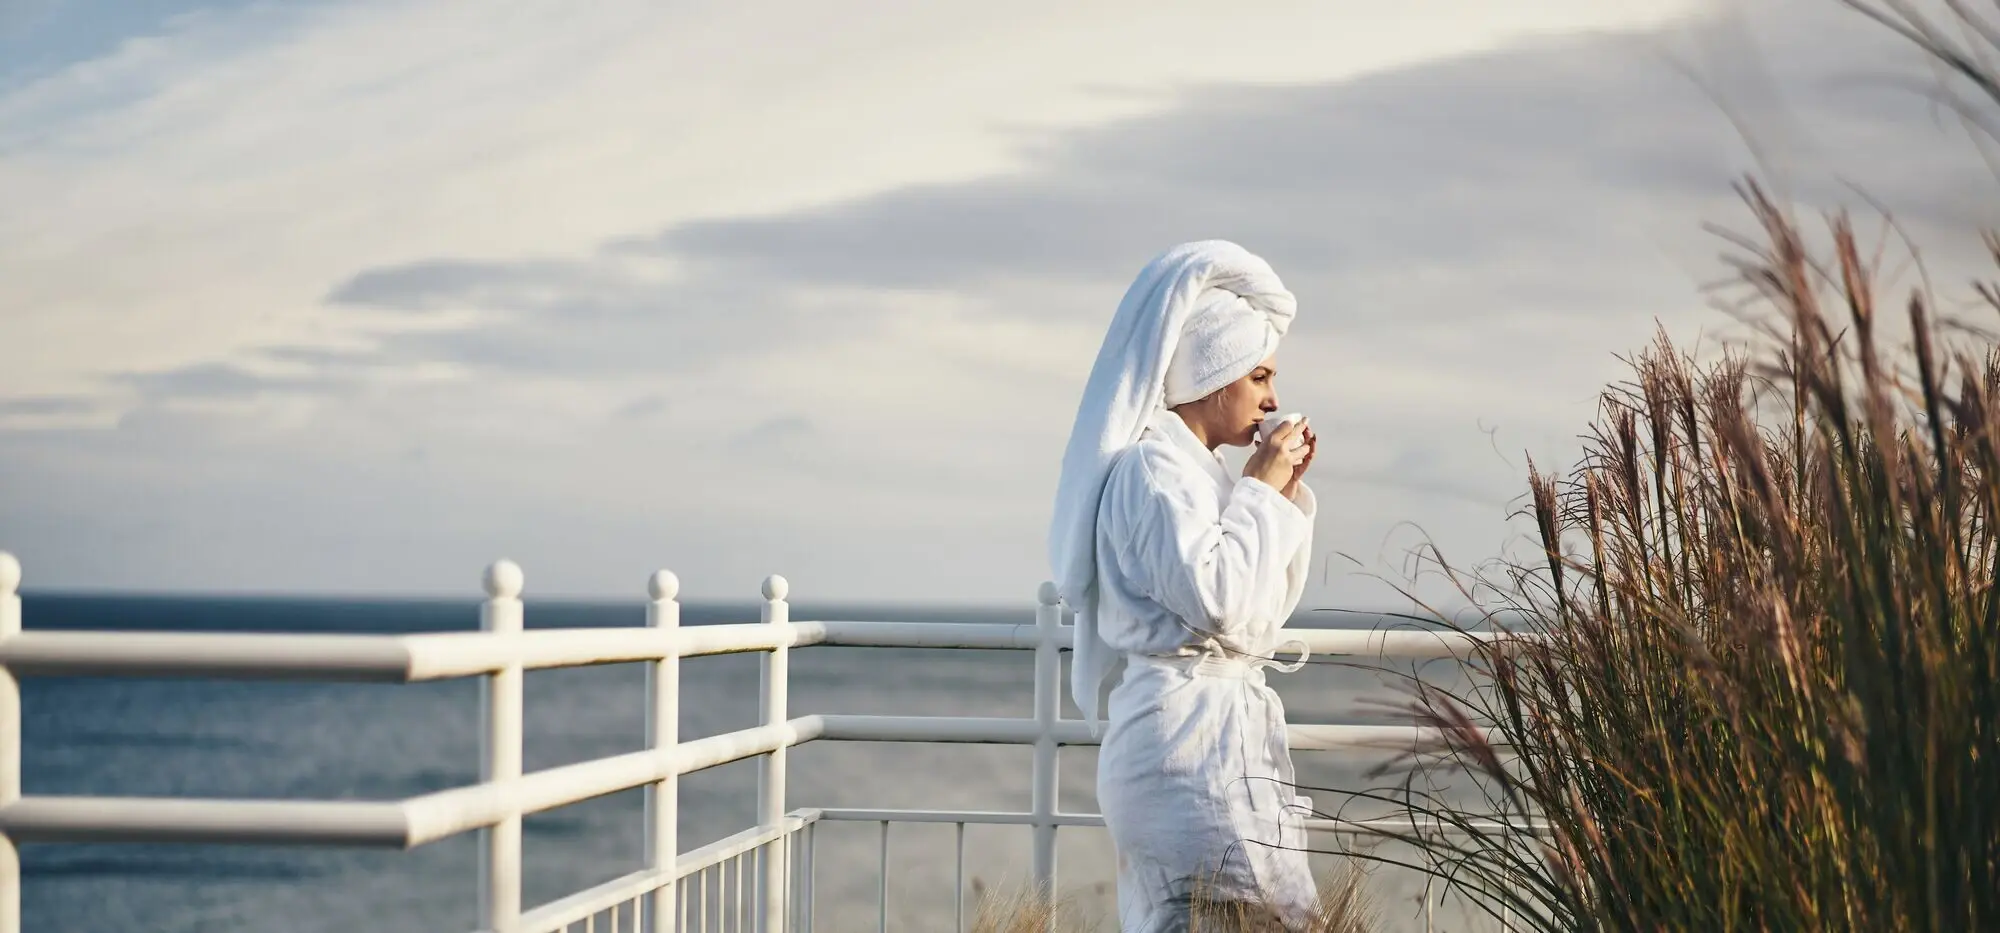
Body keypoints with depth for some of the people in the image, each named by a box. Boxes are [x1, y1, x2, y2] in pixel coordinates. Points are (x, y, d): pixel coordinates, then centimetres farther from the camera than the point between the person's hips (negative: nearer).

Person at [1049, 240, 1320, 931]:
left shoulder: (1194, 469, 19)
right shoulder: (1150, 466, -10)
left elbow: (1268, 607, 25)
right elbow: (1215, 596, -21)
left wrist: (1285, 491, 15)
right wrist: (1260, 492, -9)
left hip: (1220, 726, 10)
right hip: (1188, 727, -10)